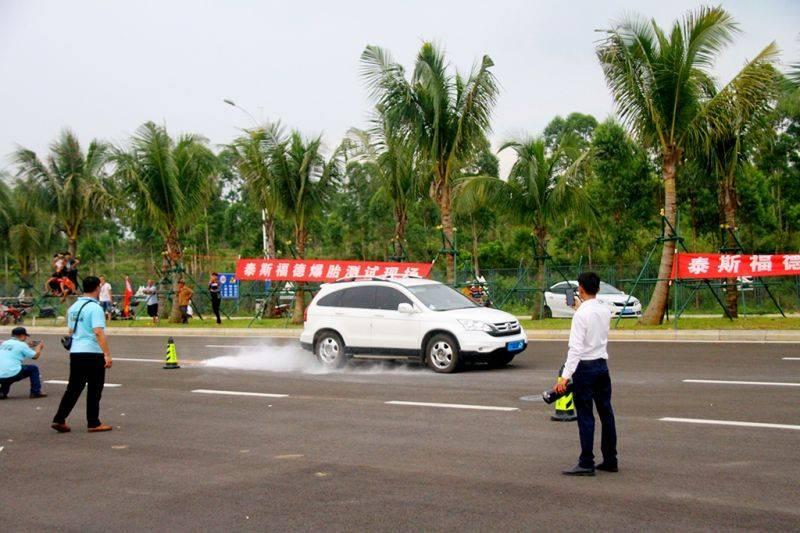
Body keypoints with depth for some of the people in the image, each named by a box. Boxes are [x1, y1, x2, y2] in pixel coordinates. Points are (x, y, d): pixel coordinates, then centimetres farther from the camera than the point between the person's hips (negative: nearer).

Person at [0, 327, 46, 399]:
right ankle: (35, 392, 12)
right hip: (12, 375, -6)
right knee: (34, 369, 16)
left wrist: (27, 346, 39)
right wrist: (39, 347, 27)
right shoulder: (21, 344, -1)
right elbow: (35, 356, 8)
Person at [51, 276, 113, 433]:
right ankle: (93, 423, 10)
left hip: (75, 352, 7)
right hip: (93, 353, -7)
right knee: (94, 389, 4)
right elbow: (98, 332, -22)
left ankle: (59, 419, 5)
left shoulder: (74, 307, 11)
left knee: (73, 388, 11)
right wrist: (107, 354, -23)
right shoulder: (95, 308, -14)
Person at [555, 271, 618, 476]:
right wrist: (580, 306, 34)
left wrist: (565, 375, -23)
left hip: (585, 367, -7)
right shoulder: (605, 310, 4)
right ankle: (610, 460, 18)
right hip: (603, 364, 7)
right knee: (606, 413, 11)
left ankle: (586, 463, -1)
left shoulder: (581, 314, -15)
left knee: (585, 416, -4)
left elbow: (576, 348, -21)